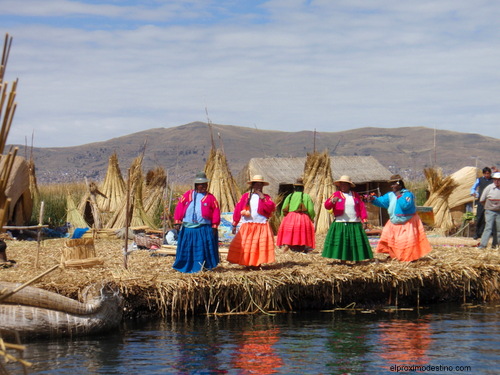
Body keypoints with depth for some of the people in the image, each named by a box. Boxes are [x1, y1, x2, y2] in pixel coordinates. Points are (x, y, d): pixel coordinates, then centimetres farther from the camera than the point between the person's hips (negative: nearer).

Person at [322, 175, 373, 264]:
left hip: (355, 225, 2)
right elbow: (327, 206, -3)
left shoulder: (355, 195, 13)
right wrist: (332, 201, -25)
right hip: (340, 224, -2)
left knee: (357, 244, 1)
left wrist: (364, 221, 2)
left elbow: (362, 208, 11)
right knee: (341, 244, -5)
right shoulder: (336, 194, 7)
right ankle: (343, 262, 0)